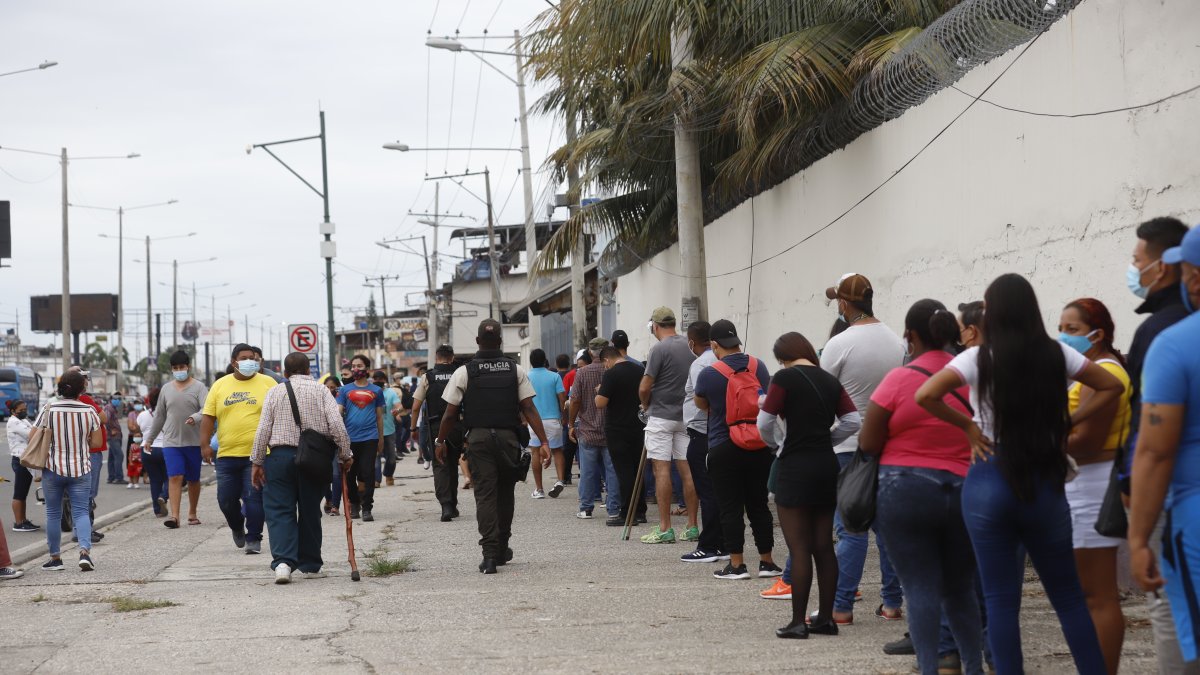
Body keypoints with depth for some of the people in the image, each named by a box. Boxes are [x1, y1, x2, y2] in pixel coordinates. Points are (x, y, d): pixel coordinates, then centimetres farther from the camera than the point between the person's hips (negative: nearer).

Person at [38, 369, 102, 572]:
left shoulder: (49, 410, -8)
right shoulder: (89, 411, -5)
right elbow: (97, 442, -2)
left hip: (53, 469, 0)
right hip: (80, 470, 0)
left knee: (53, 513, 11)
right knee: (81, 511, 4)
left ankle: (55, 557, 14)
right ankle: (85, 551, -15)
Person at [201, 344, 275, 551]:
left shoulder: (267, 384, 3)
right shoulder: (220, 385, 9)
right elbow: (208, 417, 9)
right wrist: (205, 444, 0)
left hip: (258, 454, -3)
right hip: (227, 454, 3)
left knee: (254, 497, -6)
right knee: (226, 499, 7)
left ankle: (254, 539, 4)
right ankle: (237, 527, 34)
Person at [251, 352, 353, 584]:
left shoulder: (275, 392, 4)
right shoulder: (320, 391, 3)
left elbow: (263, 430, -1)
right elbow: (337, 425, -5)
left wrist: (257, 461, 4)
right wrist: (345, 455, 2)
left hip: (280, 455, -1)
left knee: (280, 512, 0)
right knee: (310, 512, 12)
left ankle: (283, 561, -18)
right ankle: (310, 566, 19)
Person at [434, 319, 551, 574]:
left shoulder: (464, 372, -2)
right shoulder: (515, 370, 2)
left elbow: (450, 414, 0)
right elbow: (529, 409, -3)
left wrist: (440, 441, 13)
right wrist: (544, 441, -2)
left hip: (478, 438, -2)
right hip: (508, 437, 2)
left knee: (485, 495, -2)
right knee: (505, 494, 16)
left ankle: (490, 554, -13)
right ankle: (502, 550, 27)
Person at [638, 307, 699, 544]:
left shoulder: (660, 349, -13)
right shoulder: (690, 347, 7)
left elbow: (644, 388, -13)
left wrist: (645, 405, 5)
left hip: (661, 416, -6)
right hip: (686, 416, 6)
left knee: (662, 469, -4)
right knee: (687, 469, 7)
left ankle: (665, 529, -6)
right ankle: (692, 527, 9)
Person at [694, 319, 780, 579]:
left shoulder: (709, 374, -10)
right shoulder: (758, 367, 1)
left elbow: (701, 404, 9)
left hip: (724, 448, -4)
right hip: (759, 447, 4)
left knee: (730, 507, 2)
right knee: (759, 504, 12)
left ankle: (737, 564, 3)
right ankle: (767, 562, 16)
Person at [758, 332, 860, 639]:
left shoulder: (785, 378, -8)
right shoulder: (830, 381, 9)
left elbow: (765, 422, -12)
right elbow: (852, 421, 5)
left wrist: (777, 444, 7)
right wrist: (825, 440, 12)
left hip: (795, 467, -6)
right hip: (827, 464, 6)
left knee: (799, 548, -4)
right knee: (824, 546, 10)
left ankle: (798, 622, -4)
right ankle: (825, 617, 15)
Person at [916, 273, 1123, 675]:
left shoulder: (979, 358, -6)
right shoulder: (1056, 355, 2)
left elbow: (925, 396, -17)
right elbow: (1112, 387, 10)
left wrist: (967, 426, -4)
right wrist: (1067, 423, 9)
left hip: (990, 482, -2)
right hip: (1045, 481, 2)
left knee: (1001, 598, 3)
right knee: (1068, 594, 12)